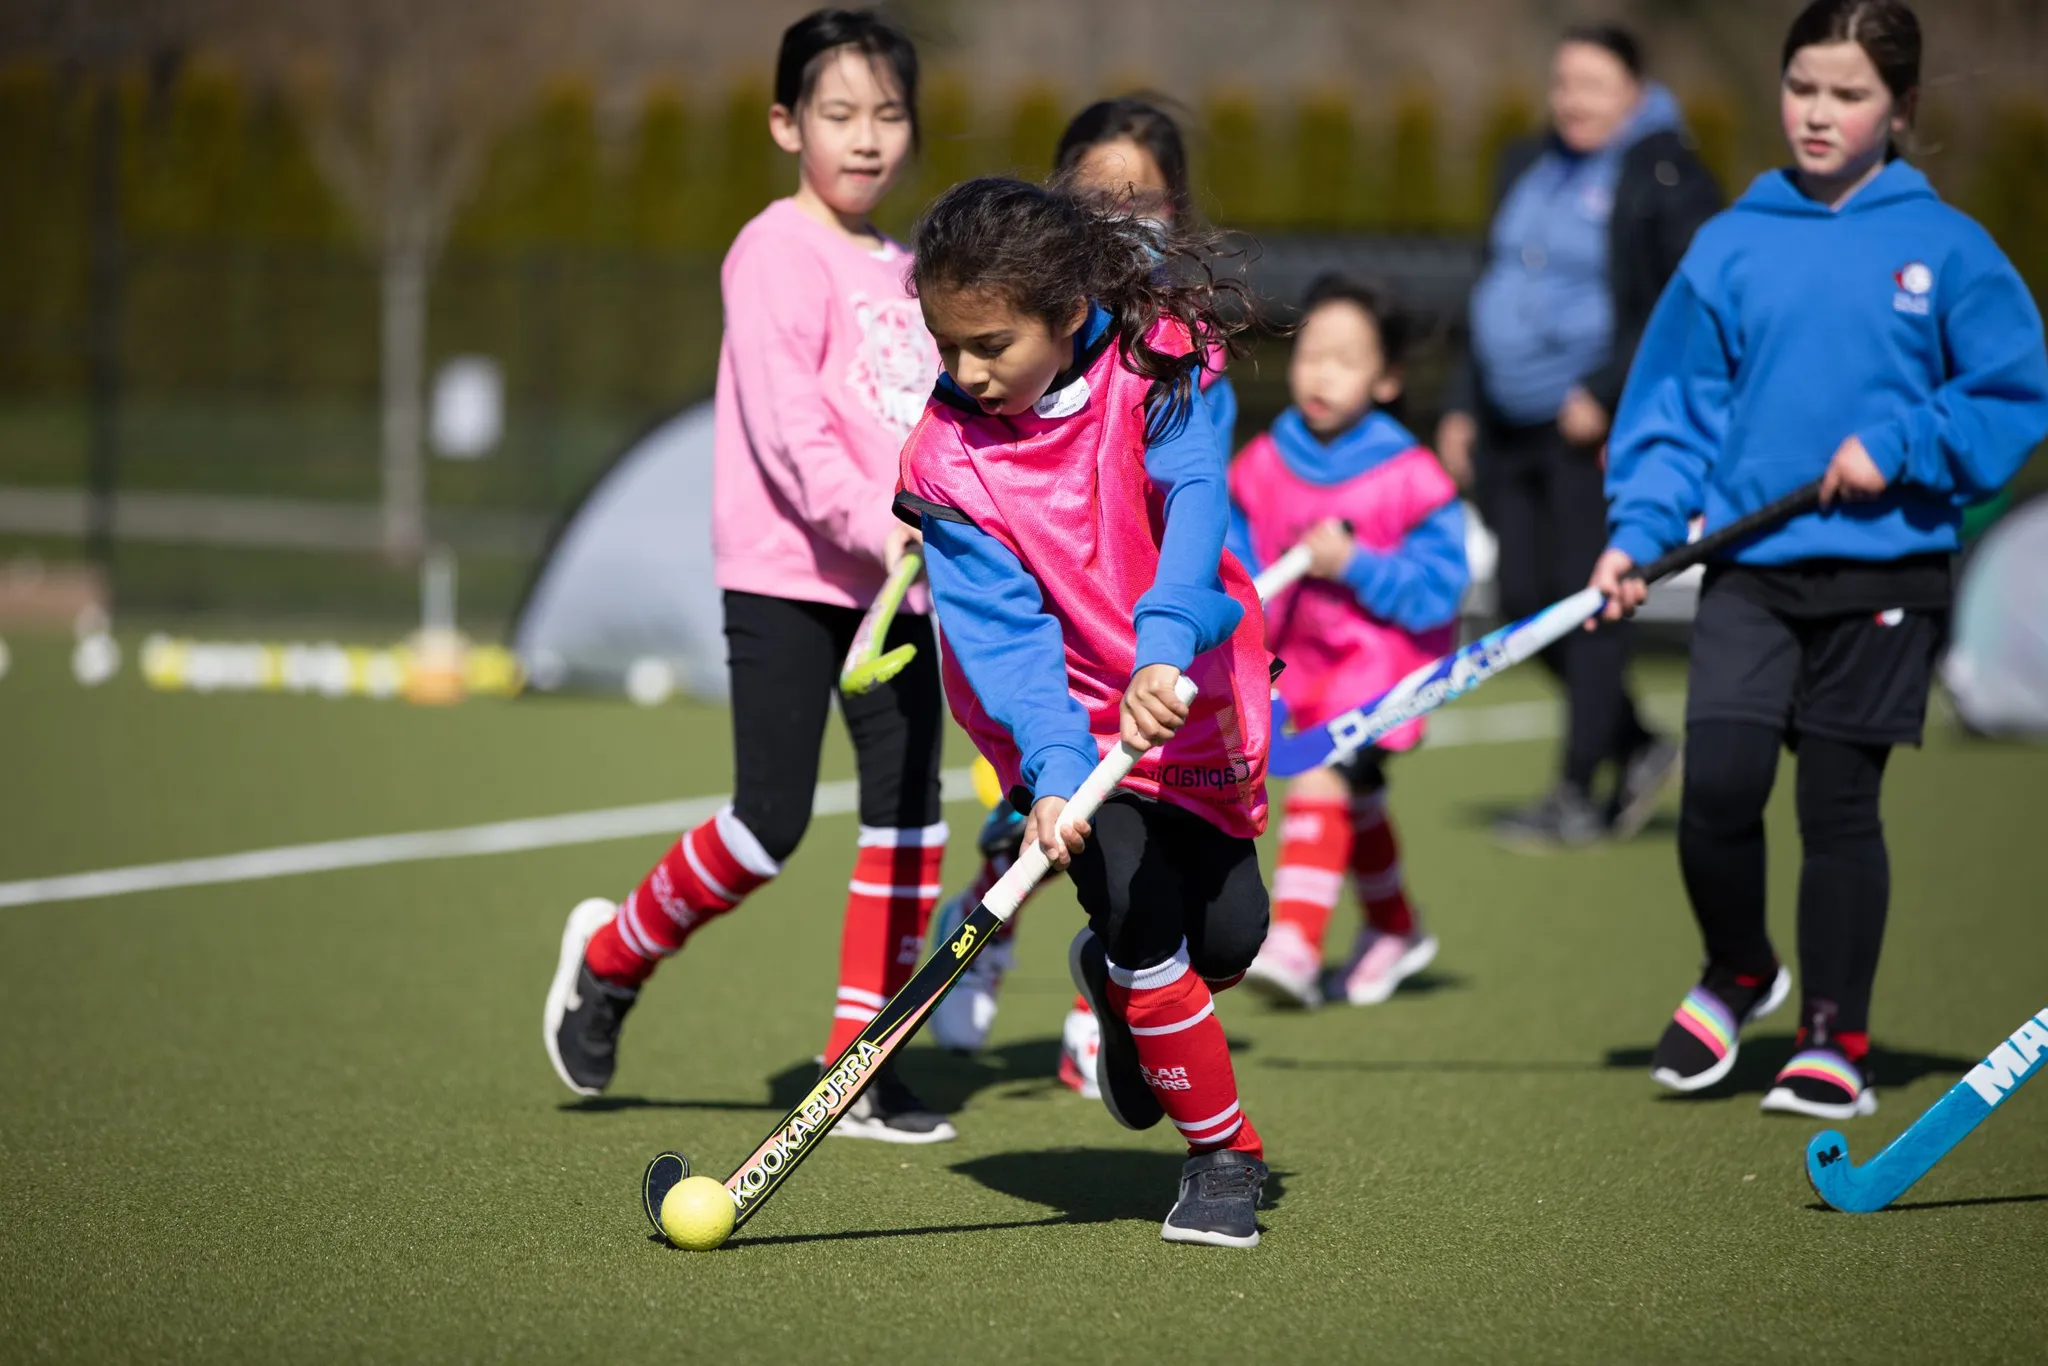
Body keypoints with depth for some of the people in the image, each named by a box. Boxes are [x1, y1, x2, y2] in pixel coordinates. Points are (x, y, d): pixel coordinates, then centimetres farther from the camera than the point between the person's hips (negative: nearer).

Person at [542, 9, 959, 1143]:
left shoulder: (903, 272, 15)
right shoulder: (777, 253, -9)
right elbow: (783, 417, -20)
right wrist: (869, 524, -29)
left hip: (896, 583, 7)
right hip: (787, 579, -7)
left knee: (908, 814, 1)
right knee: (771, 825, -6)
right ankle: (612, 956, 19)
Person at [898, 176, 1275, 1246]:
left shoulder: (1153, 372, -17)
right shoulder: (949, 454, -16)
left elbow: (1195, 502, -32)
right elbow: (1001, 628, -22)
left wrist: (1163, 647, -50)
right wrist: (1052, 768, -36)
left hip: (1193, 696, 1)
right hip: (1069, 723, -1)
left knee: (1229, 936, 2)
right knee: (1141, 917, -20)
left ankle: (1114, 973, 39)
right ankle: (1222, 1153, 0)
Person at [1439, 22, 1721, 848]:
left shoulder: (1666, 177, -7)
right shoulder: (1527, 169, 16)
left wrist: (1606, 394, -19)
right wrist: (1462, 407, 18)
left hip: (1601, 425, -7)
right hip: (1510, 426, 7)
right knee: (1527, 605, 4)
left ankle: (1576, 796, 1)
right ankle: (1638, 749, 22)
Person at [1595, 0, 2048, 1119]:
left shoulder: (1947, 250, -1)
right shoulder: (1730, 248, 4)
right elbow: (1677, 406, 7)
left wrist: (1898, 445, -12)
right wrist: (1637, 532, -5)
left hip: (1884, 572, -1)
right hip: (1749, 571, 1)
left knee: (1840, 806, 3)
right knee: (1718, 786, -10)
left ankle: (1836, 1039, 17)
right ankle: (1737, 974, 18)